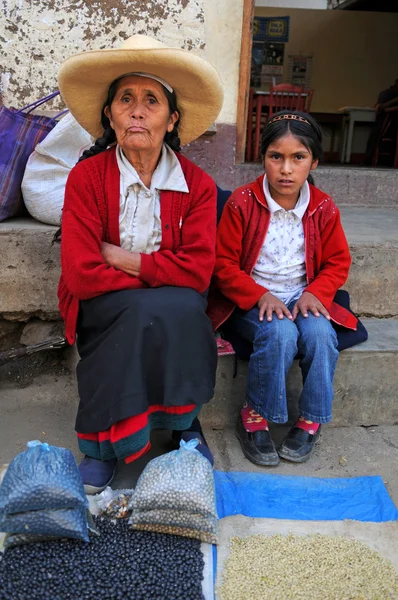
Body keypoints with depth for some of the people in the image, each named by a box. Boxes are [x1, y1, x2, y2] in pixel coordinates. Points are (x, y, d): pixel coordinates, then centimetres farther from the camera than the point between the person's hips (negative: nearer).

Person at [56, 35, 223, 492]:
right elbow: (81, 274, -15)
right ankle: (102, 438, -13)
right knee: (145, 309, -32)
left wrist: (124, 258, -15)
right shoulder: (86, 177, -7)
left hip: (175, 309, 2)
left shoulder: (197, 184, -3)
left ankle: (183, 423, -8)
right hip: (102, 310, -1)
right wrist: (156, 278, -14)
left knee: (181, 308, -31)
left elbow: (197, 269, -14)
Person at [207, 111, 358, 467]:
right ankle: (254, 417, -11)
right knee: (280, 333, -33)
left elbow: (338, 262, 9)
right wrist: (261, 296, -20)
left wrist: (314, 293, -12)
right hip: (252, 301, -2)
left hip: (302, 299, 3)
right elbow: (223, 264, -6)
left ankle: (311, 420, -6)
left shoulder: (323, 208, 2)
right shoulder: (242, 203, -7)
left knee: (320, 333, -28)